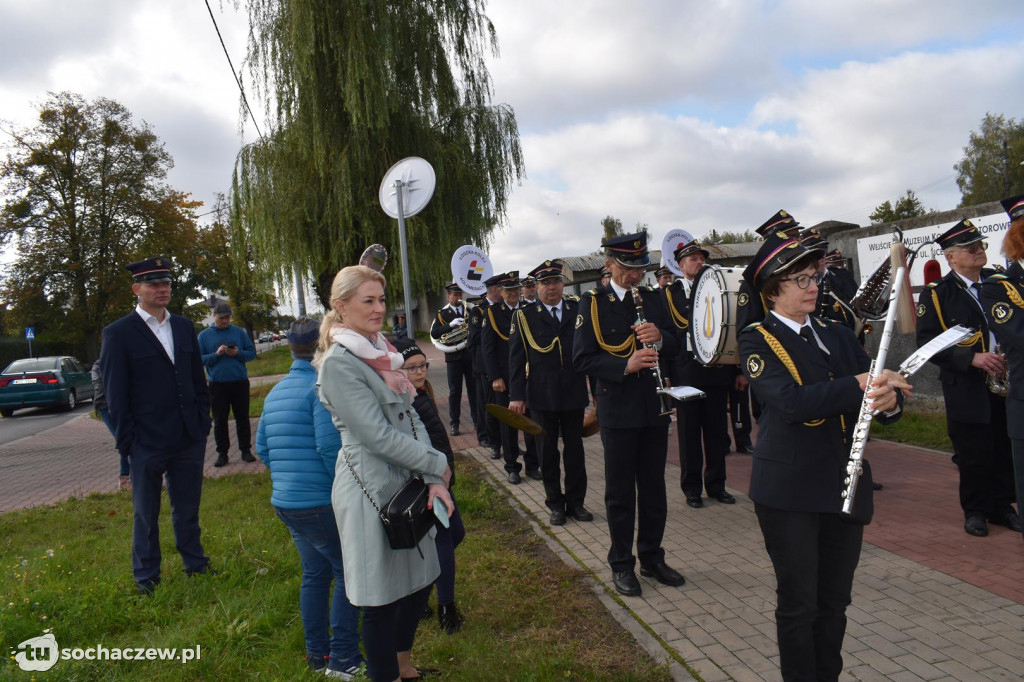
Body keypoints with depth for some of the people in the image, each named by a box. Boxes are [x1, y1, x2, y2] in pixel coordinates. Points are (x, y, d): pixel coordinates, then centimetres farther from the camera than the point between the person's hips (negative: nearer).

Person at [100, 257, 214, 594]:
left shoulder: (184, 327, 8)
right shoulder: (118, 333, -6)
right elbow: (115, 395, -6)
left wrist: (203, 423, 7)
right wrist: (127, 442, -8)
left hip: (190, 439, 4)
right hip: (147, 442, -4)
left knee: (187, 507, 16)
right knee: (146, 513, 11)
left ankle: (194, 562, 32)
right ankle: (146, 575, 27)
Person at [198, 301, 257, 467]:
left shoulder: (239, 332, 6)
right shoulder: (204, 335, 5)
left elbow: (252, 353, 6)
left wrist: (238, 353, -13)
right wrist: (216, 354, -15)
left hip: (240, 382, 0)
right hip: (217, 385, 0)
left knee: (242, 418, 5)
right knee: (220, 421, 4)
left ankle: (246, 450, 13)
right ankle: (222, 452, 13)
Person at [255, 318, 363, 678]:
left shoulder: (275, 392, 13)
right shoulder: (321, 387, -15)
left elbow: (262, 447, 15)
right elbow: (329, 445, -22)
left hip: (285, 500, 9)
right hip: (319, 502, -9)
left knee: (315, 573, 19)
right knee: (348, 571, 3)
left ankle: (317, 653, 29)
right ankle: (343, 658, 8)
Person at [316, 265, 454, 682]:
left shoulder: (382, 351, 8)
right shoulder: (339, 362, -16)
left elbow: (411, 418, 4)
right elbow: (378, 435, -21)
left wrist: (433, 482, -7)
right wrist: (438, 465, -12)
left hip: (406, 483, 8)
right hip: (371, 491, -8)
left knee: (420, 580, 21)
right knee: (382, 599, 6)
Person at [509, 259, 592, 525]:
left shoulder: (579, 310, 3)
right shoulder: (524, 316, -1)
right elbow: (516, 359, -2)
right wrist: (516, 395, -7)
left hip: (574, 392, 1)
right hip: (542, 396, -1)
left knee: (575, 449, 10)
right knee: (548, 451, 9)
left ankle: (576, 501, 23)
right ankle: (555, 504, 22)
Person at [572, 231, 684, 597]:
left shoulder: (652, 298, 9)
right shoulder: (593, 302, -5)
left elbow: (674, 346, 10)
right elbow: (582, 358, -11)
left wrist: (660, 336, -13)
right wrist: (625, 365, -25)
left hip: (655, 407, 4)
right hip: (618, 411, -4)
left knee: (654, 487, 13)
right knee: (620, 491, 6)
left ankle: (652, 557, 29)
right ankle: (622, 564, 20)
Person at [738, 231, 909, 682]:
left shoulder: (838, 336, 10)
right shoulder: (757, 341, -6)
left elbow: (882, 395, 1)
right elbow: (792, 401, -22)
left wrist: (888, 400, -21)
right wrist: (859, 384, -28)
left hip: (846, 486, 5)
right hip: (789, 492, -5)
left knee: (834, 602, 16)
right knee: (799, 604, 7)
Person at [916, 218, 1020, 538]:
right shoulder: (935, 294, -5)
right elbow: (927, 342, -11)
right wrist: (973, 358, -21)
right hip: (967, 389, -4)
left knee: (1005, 449, 10)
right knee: (974, 454, 2)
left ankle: (1001, 506, 28)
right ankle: (975, 511, 20)